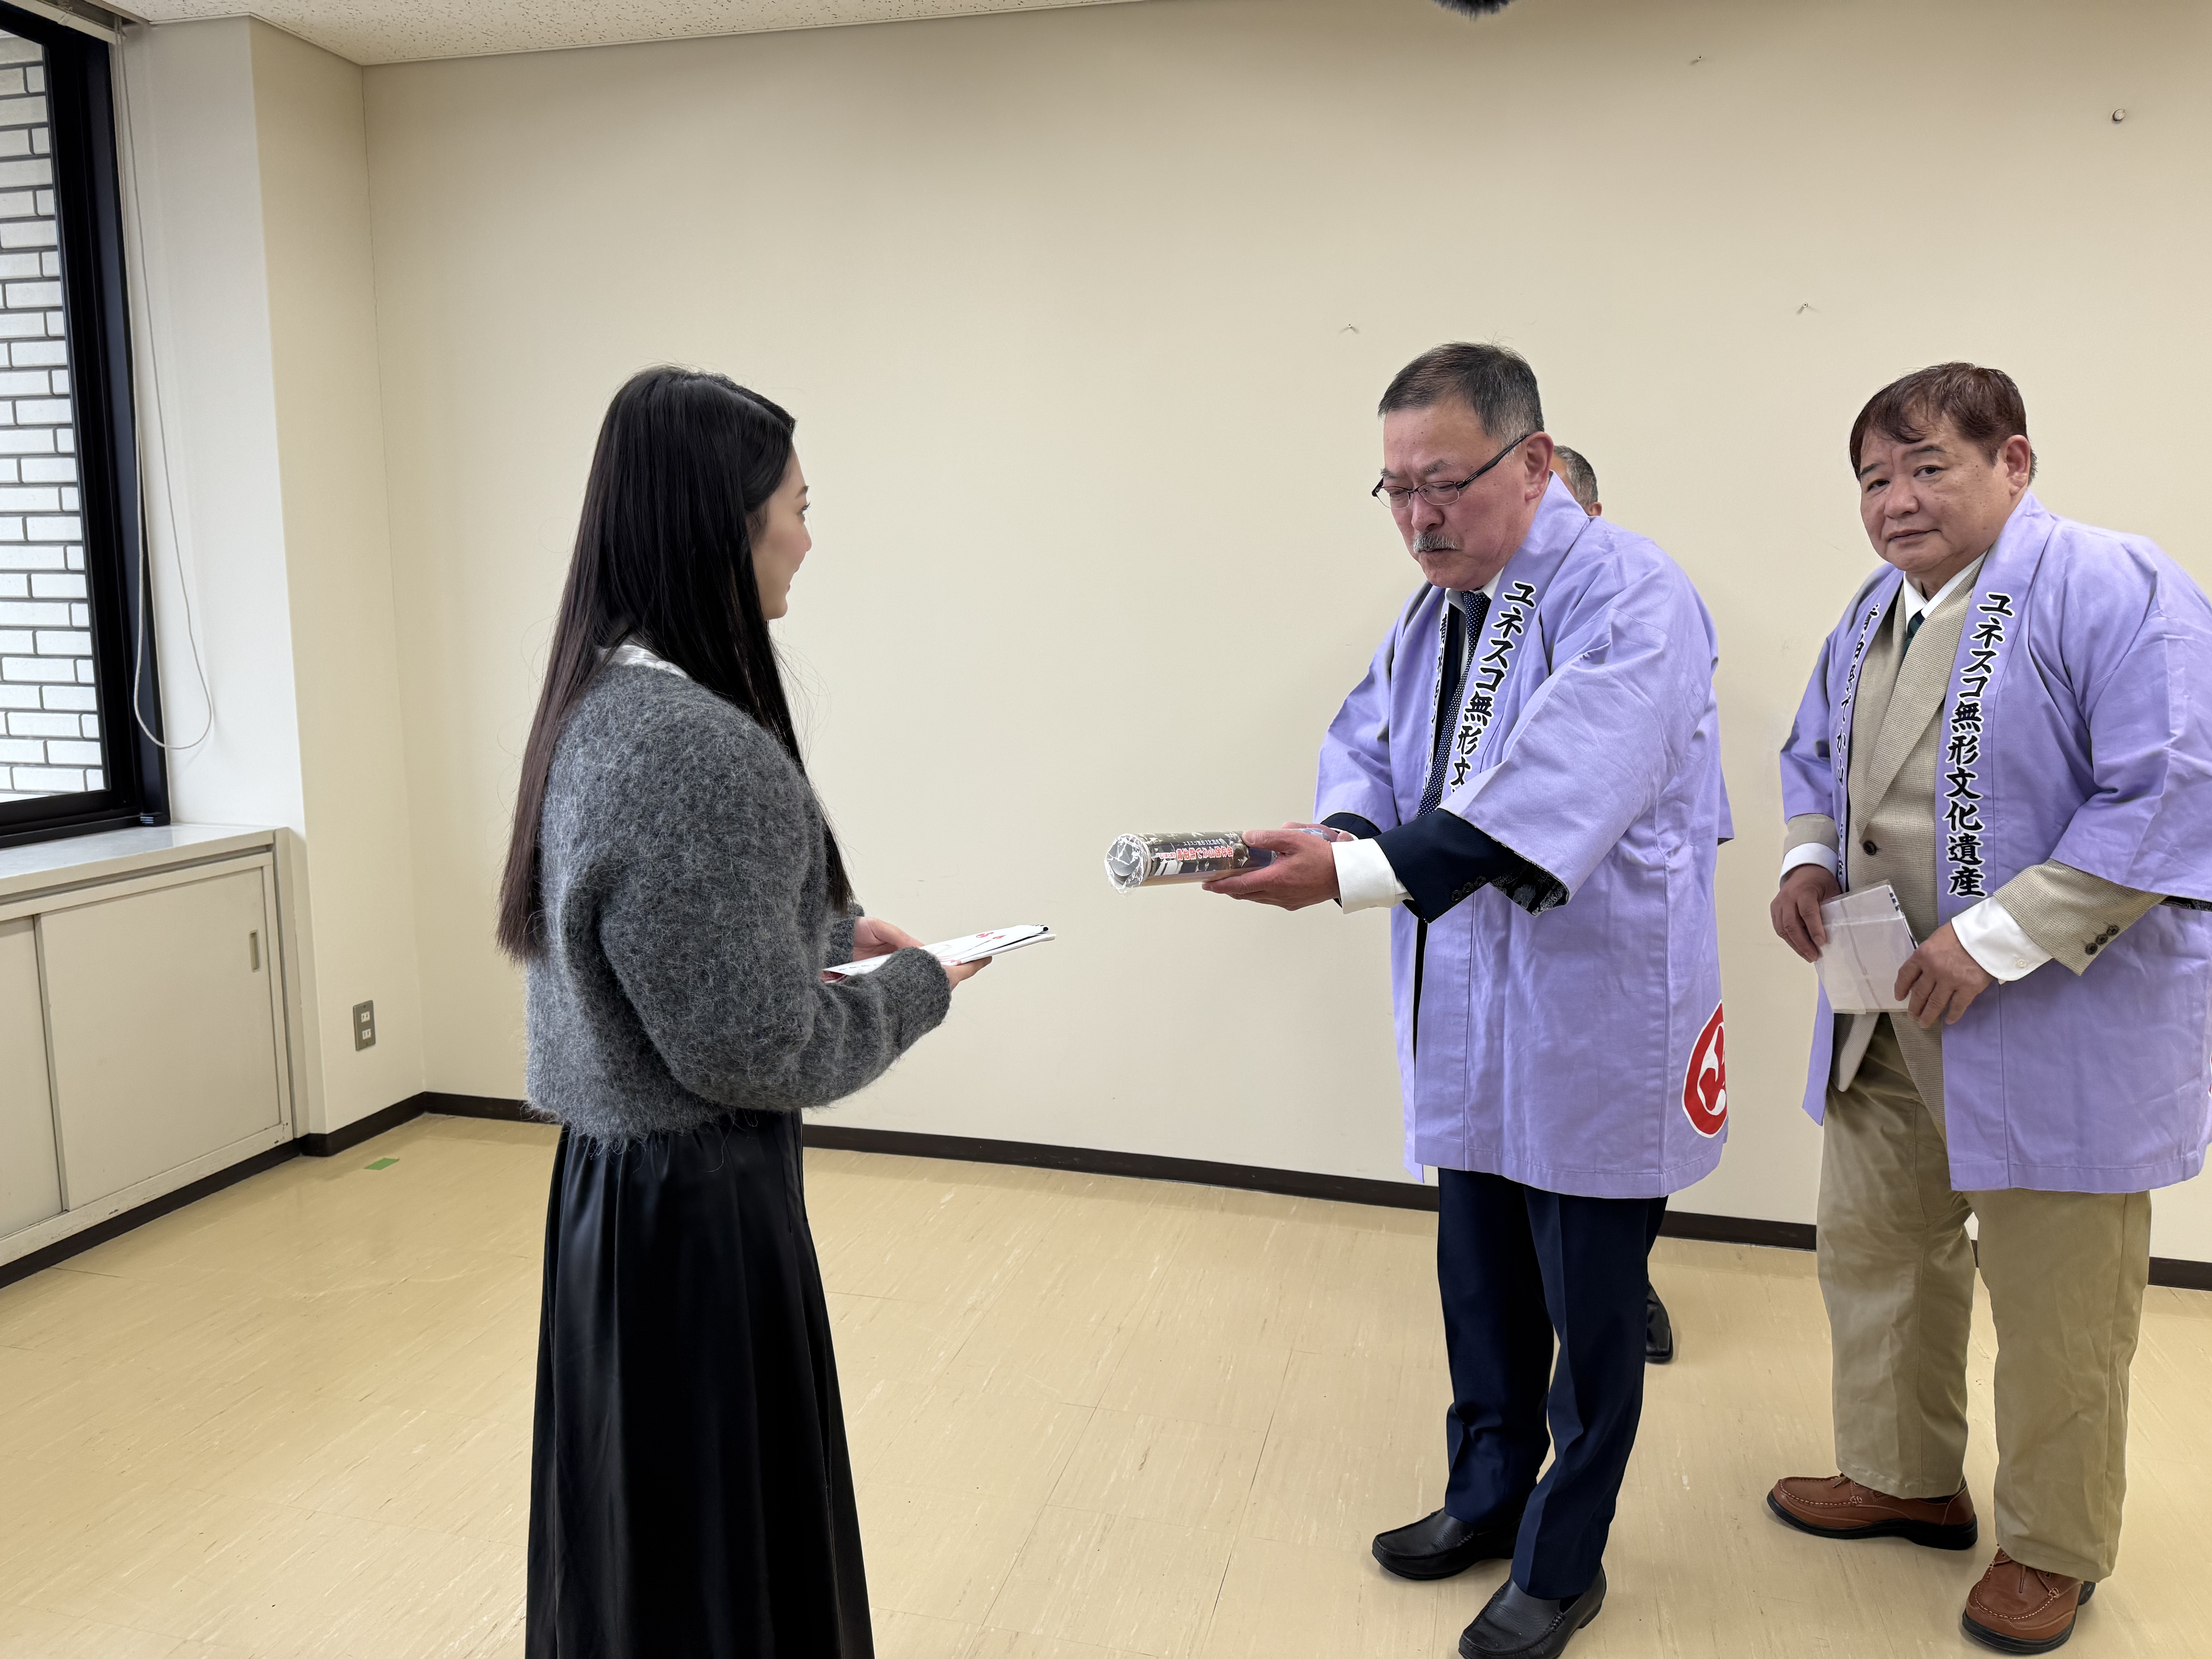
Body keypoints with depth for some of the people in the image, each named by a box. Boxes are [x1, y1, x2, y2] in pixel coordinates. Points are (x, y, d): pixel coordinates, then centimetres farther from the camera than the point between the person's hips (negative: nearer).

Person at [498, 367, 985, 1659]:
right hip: (697, 1205, -9)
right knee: (720, 1555, 11)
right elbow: (755, 1052, -23)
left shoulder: (602, 703, 3)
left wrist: (827, 928, 9)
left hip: (611, 1180, 9)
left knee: (635, 1540, 26)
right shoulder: (701, 748, -27)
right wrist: (916, 986, -8)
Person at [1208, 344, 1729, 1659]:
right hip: (1467, 1019, 8)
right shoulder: (1434, 613, 10)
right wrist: (1350, 826, -14)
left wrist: (1354, 876, -39)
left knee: (1590, 1314, 11)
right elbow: (1368, 741, 9)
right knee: (1483, 1289, 22)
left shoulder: (1629, 598, -19)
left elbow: (1548, 797, -32)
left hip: (1595, 1026, -7)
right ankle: (1490, 1499, 44)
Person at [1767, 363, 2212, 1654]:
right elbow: (1818, 755, 22)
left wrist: (1997, 940, -27)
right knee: (1875, 1253, 19)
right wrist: (1809, 859, 2)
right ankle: (1905, 1480, 42)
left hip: (2060, 1031, -8)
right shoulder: (1876, 612, 9)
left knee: (2055, 1308, 8)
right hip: (1887, 1018, 8)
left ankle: (2053, 1548, 32)